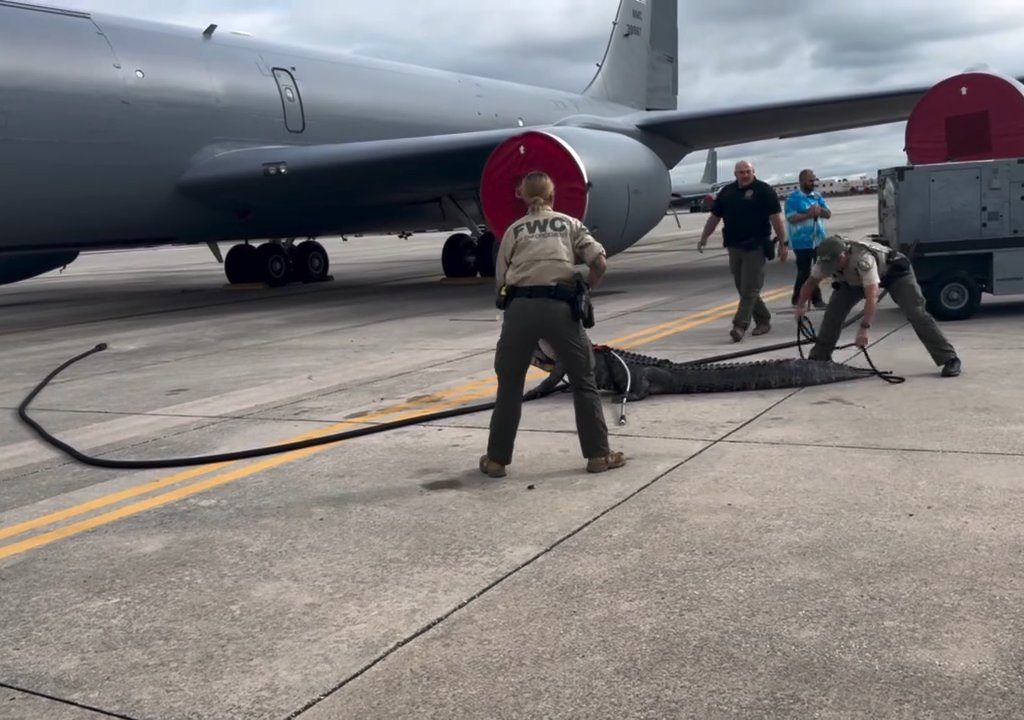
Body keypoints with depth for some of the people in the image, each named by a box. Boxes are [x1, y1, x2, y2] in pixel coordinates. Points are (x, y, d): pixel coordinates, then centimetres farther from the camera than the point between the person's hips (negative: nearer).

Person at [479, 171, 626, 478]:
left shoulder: (514, 229, 17)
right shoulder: (570, 224, 16)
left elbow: (500, 281, 10)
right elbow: (600, 264, 4)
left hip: (520, 308, 1)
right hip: (560, 307, -1)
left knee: (509, 384, 11)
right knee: (584, 381, 12)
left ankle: (496, 459, 17)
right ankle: (598, 455, 15)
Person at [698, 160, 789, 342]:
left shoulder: (763, 190, -5)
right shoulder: (727, 192, 11)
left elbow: (776, 218, -8)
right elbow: (714, 217, 16)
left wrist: (782, 244, -12)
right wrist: (703, 239, 13)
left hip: (755, 247, -6)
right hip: (734, 247, 6)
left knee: (749, 289, -7)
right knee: (743, 288, 10)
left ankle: (740, 326, -12)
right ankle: (763, 320, 22)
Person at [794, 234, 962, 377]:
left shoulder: (863, 259, -45)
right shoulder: (826, 260, -25)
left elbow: (872, 296, -50)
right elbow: (810, 283, -7)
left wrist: (864, 328, -55)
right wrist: (801, 305, -19)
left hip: (894, 270, -6)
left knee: (916, 312, -19)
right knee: (833, 310, -10)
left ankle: (950, 359, -16)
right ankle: (818, 357, 4)